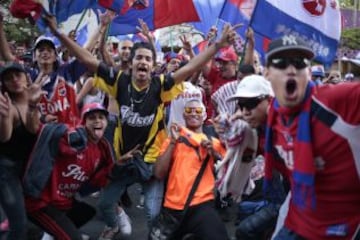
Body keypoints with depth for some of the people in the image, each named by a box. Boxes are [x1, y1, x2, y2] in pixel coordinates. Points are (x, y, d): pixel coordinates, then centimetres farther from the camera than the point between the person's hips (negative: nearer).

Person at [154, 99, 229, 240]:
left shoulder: (214, 142, 13)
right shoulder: (173, 140, 12)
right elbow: (159, 174, -1)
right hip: (172, 207, 2)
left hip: (202, 205, -2)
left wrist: (214, 153, -7)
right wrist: (173, 142, -5)